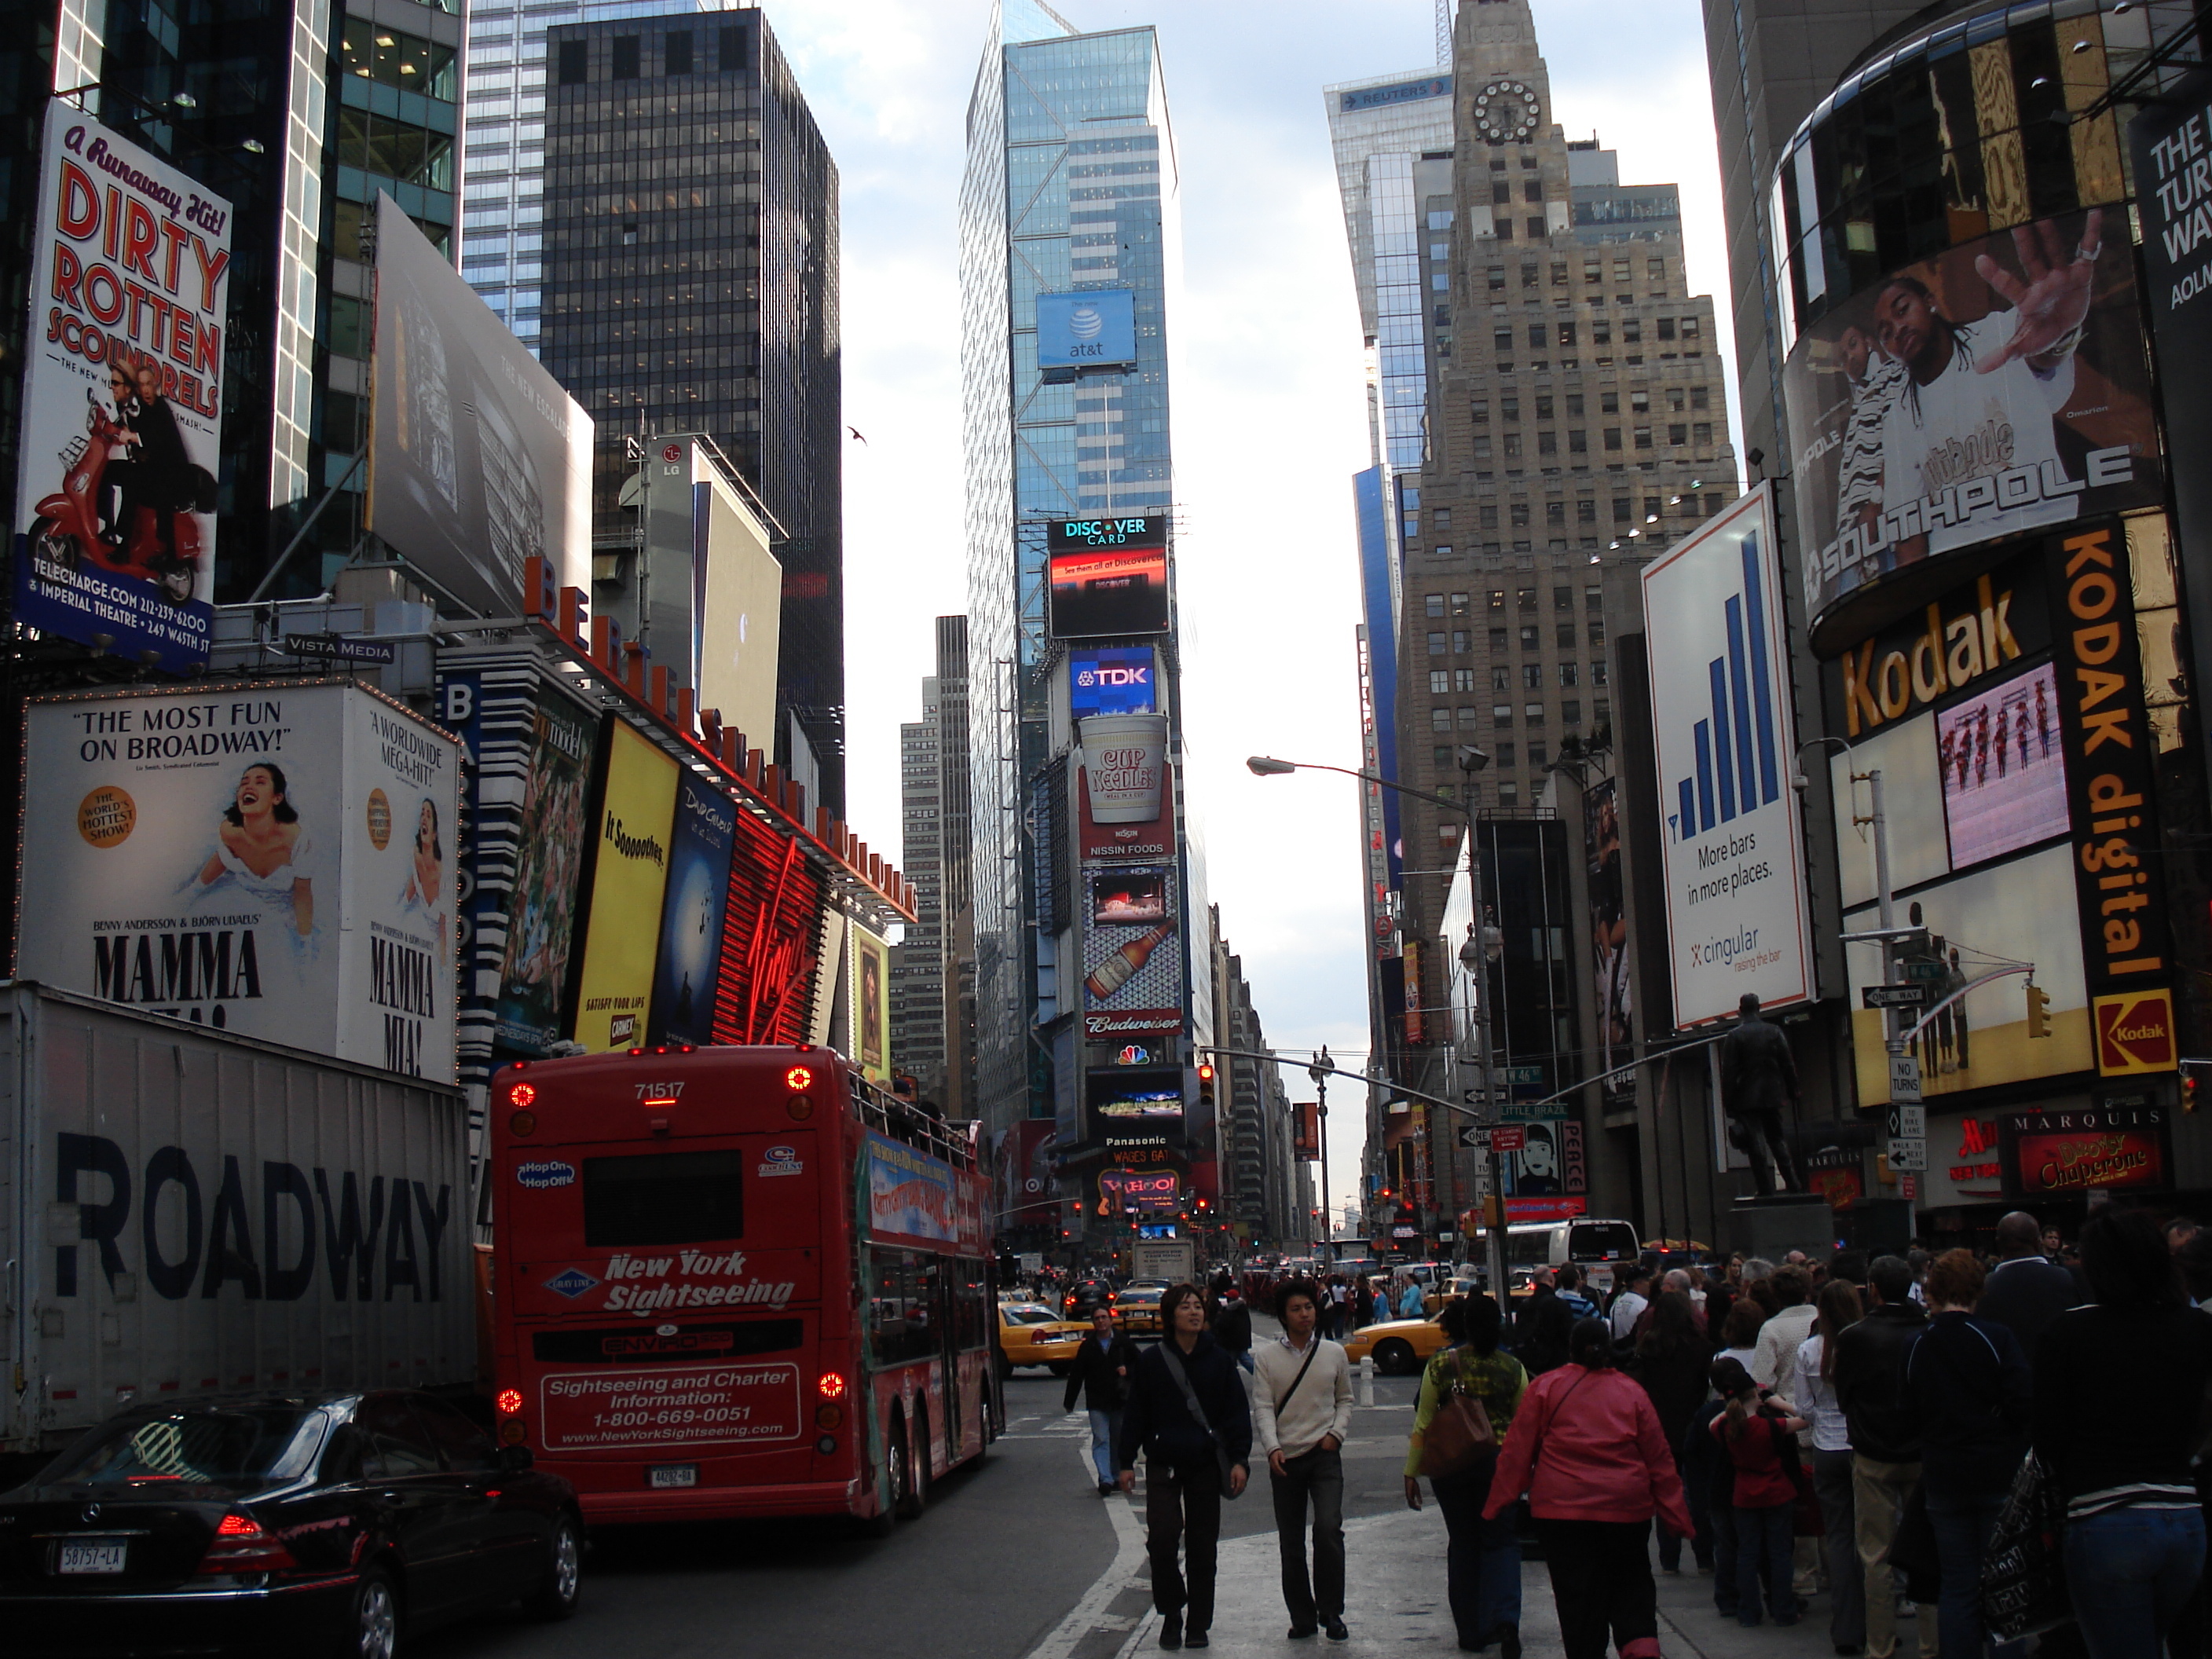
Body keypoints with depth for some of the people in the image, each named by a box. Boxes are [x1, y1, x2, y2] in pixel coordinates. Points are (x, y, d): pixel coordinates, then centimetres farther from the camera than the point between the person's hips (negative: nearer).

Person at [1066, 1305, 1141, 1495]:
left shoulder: (1124, 1343, 2)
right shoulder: (1087, 1346, 5)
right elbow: (1076, 1376, 8)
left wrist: (1128, 1370, -11)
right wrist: (1069, 1402, 7)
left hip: (1120, 1401, 1)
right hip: (1097, 1402, -1)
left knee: (1119, 1440, 10)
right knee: (1101, 1440, -11)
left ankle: (1116, 1477, 23)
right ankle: (1105, 1480, -18)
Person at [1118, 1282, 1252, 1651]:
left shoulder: (1219, 1359, 2)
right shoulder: (1152, 1360, 0)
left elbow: (1238, 1412, 3)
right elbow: (1135, 1413, 4)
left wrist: (1240, 1459, -6)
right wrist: (1126, 1461, 2)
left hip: (1206, 1466, 1)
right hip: (1163, 1464, -1)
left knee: (1202, 1549, 6)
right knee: (1161, 1539, -12)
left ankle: (1198, 1624, 19)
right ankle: (1171, 1614, 8)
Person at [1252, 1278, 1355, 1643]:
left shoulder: (1334, 1353, 5)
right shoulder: (1266, 1357, 0)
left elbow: (1345, 1400, 14)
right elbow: (1263, 1407, -5)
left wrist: (1337, 1432, -4)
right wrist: (1272, 1447, -19)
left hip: (1324, 1455, -1)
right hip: (1285, 1459, 1)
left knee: (1328, 1528, -17)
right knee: (1290, 1543, 7)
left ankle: (1331, 1611, -3)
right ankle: (1302, 1617, 19)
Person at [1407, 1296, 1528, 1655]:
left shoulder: (1442, 1365, -6)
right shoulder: (1512, 1367, -4)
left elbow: (1423, 1423, -4)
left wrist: (1412, 1472, 2)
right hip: (1498, 1461, 0)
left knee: (1463, 1544, 12)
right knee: (1502, 1541, 9)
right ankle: (1505, 1618, -13)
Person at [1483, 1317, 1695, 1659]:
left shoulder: (1546, 1386, 1)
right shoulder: (1631, 1391, 6)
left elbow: (1517, 1451, -1)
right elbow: (1659, 1458, 8)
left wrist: (1497, 1504, 4)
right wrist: (1678, 1517, 13)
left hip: (1562, 1508, -2)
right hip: (1627, 1508, 2)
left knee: (1577, 1594, 6)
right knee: (1633, 1586, 14)